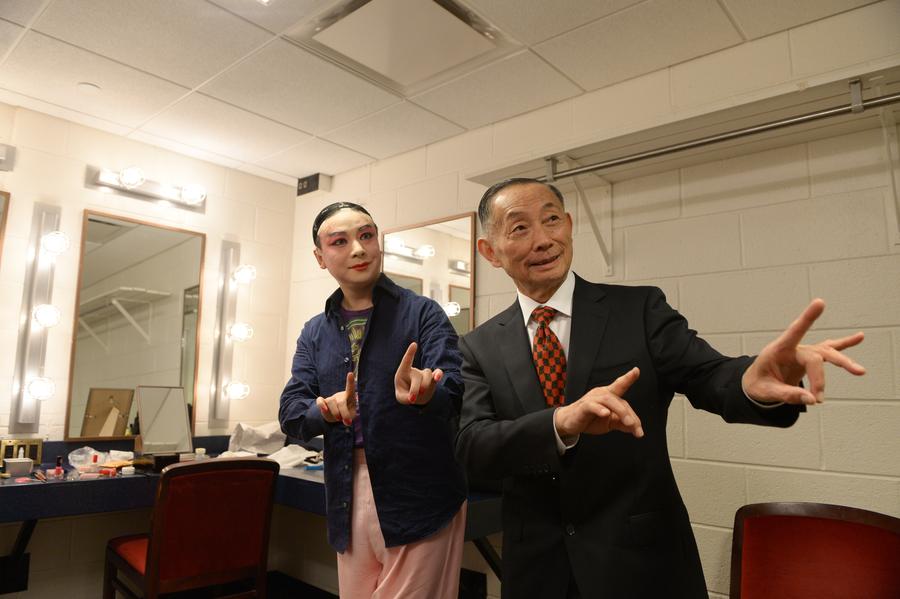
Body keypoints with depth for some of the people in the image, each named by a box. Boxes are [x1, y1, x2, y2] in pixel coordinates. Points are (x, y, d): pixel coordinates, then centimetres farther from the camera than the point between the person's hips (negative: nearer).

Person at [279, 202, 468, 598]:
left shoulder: (423, 313, -5)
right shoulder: (314, 333, 9)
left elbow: (456, 392, -18)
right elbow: (290, 413, 2)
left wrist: (425, 393, -41)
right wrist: (327, 410, -21)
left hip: (419, 497, -4)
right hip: (348, 498, 5)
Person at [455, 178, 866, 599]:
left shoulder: (640, 309, -6)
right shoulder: (480, 347, -4)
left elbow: (708, 376, -16)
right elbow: (471, 447, -14)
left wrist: (754, 380, -40)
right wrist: (563, 421, -32)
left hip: (642, 561, -1)